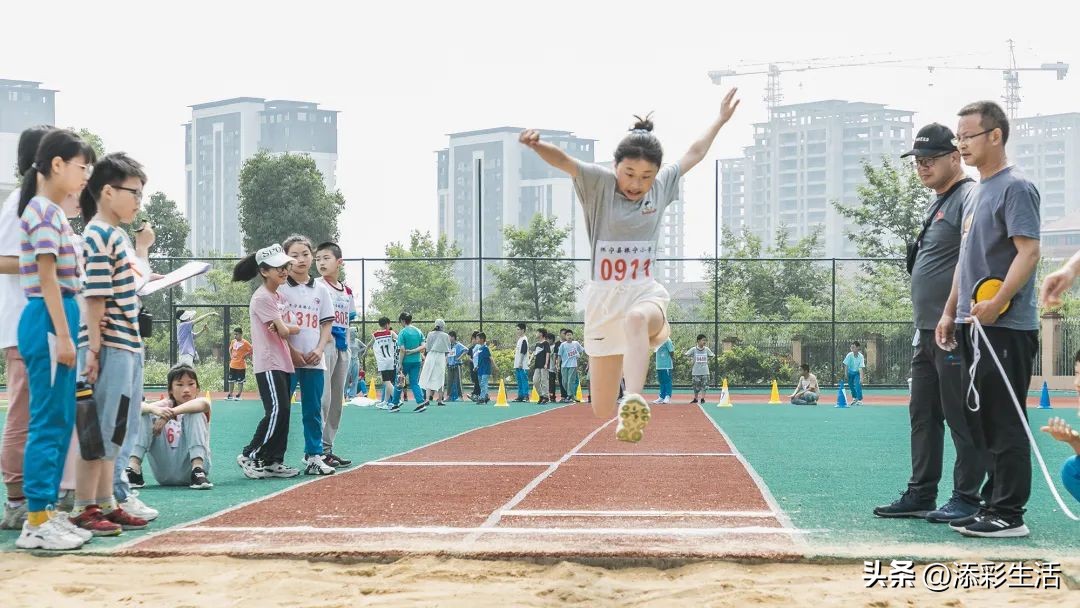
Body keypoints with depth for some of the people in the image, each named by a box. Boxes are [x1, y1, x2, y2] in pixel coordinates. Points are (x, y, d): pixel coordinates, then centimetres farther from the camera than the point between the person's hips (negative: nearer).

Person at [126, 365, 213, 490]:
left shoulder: (194, 408, 2)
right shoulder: (166, 404, 10)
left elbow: (203, 403, -27)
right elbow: (138, 406, -13)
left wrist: (171, 412, -39)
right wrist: (155, 409, -36)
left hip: (188, 469, -2)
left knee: (195, 413, -20)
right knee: (143, 414, -8)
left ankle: (198, 471, -33)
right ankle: (133, 469, -21)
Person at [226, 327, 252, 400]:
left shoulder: (245, 343, -12)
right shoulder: (233, 341, 7)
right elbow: (230, 349, 26)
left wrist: (246, 356, -11)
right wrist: (231, 356, 13)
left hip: (241, 366, -6)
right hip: (232, 365, 6)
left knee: (240, 381, 1)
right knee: (231, 380, 11)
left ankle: (238, 396, 8)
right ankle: (230, 395, 19)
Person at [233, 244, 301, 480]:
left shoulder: (281, 296, 16)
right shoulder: (262, 298, -13)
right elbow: (284, 331, -17)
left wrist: (284, 328, -8)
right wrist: (296, 327, 4)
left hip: (284, 363, 9)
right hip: (268, 364, -9)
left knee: (283, 411, 8)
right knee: (276, 411, -15)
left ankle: (273, 461, 13)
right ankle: (250, 455, -4)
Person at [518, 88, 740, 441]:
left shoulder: (661, 188, 7)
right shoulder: (599, 183, -4)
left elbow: (694, 154, 23)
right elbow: (563, 160, -21)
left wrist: (720, 120, 32)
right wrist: (536, 145, -42)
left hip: (645, 292, 1)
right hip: (604, 297, 0)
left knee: (635, 319, -41)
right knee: (602, 411, 1)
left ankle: (634, 406, -57)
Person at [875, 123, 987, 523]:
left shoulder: (969, 198, -12)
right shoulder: (938, 205, 19)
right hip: (927, 332, 10)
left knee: (962, 416, -4)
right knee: (923, 415, 13)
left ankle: (967, 499, 2)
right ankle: (921, 495, 21)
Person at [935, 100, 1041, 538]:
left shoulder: (1015, 188, -9)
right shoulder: (977, 193, 19)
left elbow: (1029, 250, -18)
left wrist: (997, 303, -26)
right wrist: (950, 311, 18)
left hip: (1006, 327, -10)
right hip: (973, 326, 10)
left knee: (1005, 423, -7)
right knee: (984, 420, 13)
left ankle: (1008, 514, -4)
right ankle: (995, 504, 20)